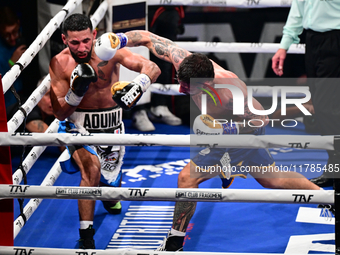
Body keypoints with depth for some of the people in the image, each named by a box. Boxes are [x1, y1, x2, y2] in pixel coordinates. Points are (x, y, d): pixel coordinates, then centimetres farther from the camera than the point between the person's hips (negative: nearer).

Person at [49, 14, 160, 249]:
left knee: (110, 181, 17)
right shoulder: (60, 64, -17)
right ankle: (86, 238, -22)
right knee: (91, 167, -30)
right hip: (79, 125, -2)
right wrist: (77, 90, -33)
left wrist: (137, 86, -46)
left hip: (111, 124, 3)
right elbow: (60, 113, -14)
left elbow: (152, 68, -25)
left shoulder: (109, 50, -17)